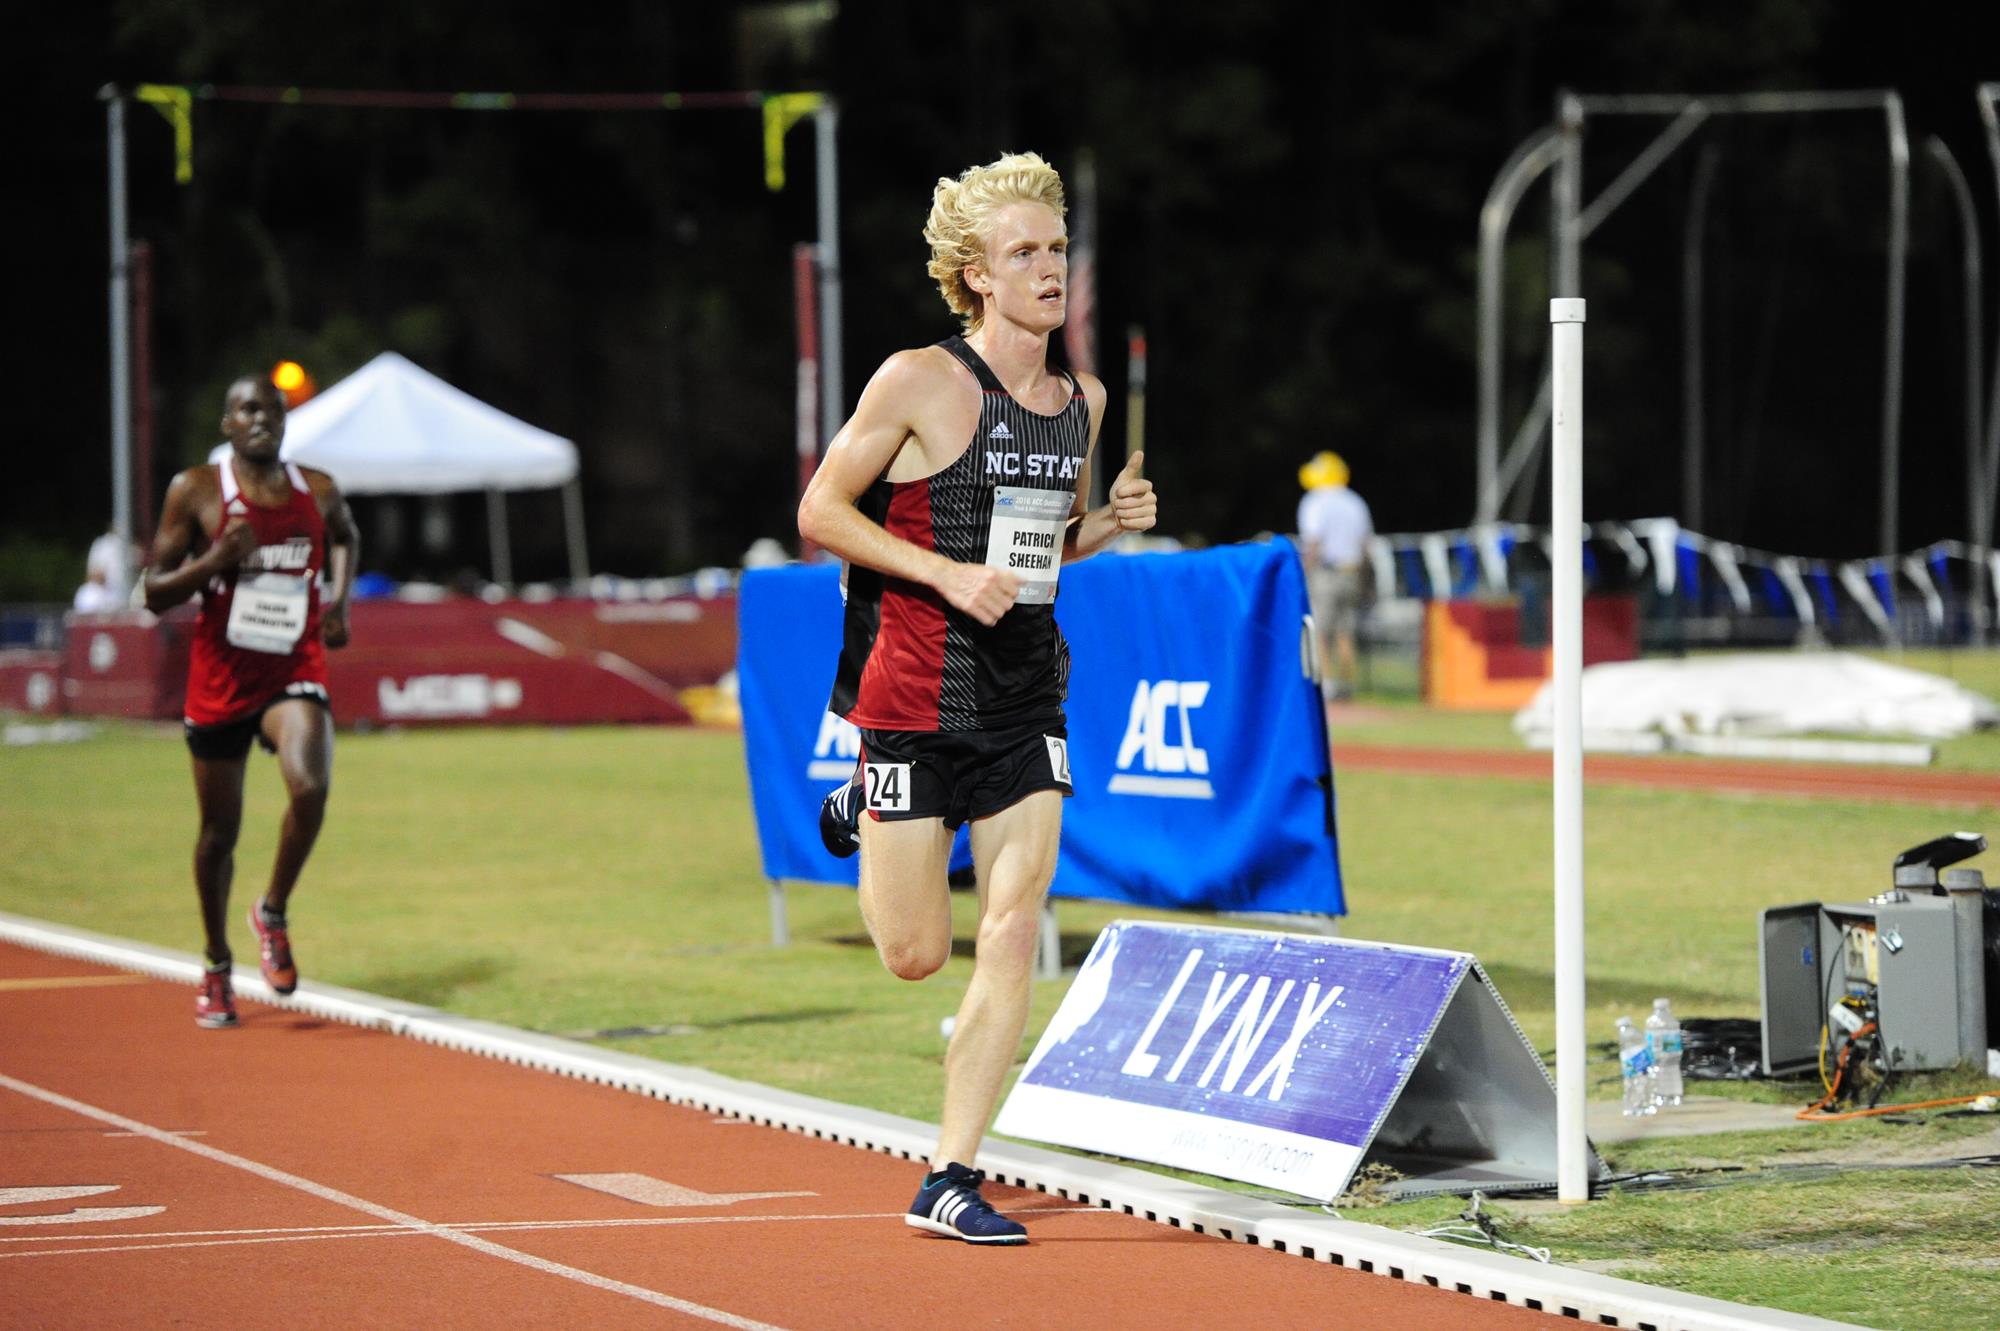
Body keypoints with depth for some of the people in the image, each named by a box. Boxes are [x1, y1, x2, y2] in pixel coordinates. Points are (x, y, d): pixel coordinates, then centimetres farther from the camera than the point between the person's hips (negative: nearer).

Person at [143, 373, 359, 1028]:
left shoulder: (318, 491, 4)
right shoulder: (195, 492, -4)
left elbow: (345, 535, 28)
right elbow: (154, 591, -3)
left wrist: (340, 596, 12)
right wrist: (214, 561, -19)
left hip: (295, 673, 1)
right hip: (220, 679, -1)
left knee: (310, 786, -28)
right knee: (219, 832, 9)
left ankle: (273, 914, -3)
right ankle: (217, 968, 30)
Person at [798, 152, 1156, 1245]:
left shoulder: (1082, 400, 8)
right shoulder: (919, 382, -10)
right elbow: (819, 511, -7)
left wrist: (1106, 523, 0)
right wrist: (948, 575, -18)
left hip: (1026, 702, 5)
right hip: (916, 695, -5)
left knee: (1011, 938, -5)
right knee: (916, 954, 4)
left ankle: (950, 1178, 1)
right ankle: (860, 819, 37)